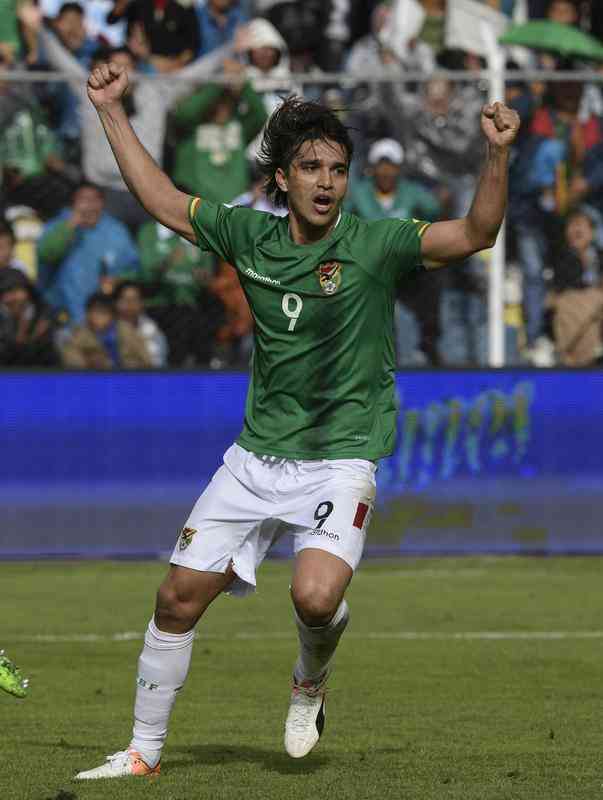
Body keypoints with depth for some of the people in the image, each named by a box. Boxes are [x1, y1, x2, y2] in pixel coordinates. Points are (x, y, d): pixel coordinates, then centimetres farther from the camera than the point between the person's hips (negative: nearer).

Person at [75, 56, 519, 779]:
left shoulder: (375, 245, -9)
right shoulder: (251, 236, 2)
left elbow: (475, 233, -19)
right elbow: (164, 202, 13)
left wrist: (497, 156, -34)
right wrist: (112, 113, 11)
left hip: (339, 460, -4)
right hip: (255, 459, 4)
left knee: (316, 596, -26)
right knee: (179, 596, 1)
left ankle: (311, 681, 10)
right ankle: (143, 752, 17)